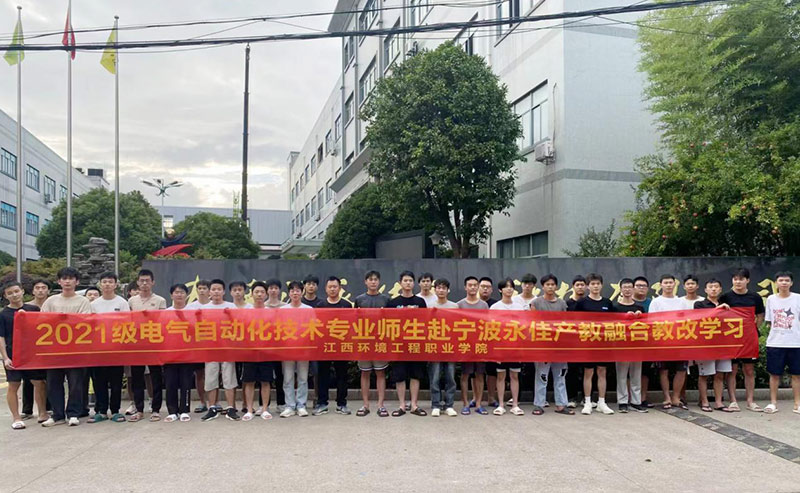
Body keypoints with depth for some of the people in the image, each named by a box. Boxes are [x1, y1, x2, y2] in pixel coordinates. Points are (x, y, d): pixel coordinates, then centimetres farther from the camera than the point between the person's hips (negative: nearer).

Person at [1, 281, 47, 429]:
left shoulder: (34, 309, 4)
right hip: (13, 355, -2)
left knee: (39, 383, 4)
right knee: (13, 385, 3)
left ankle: (42, 413, 18)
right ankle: (16, 418, 12)